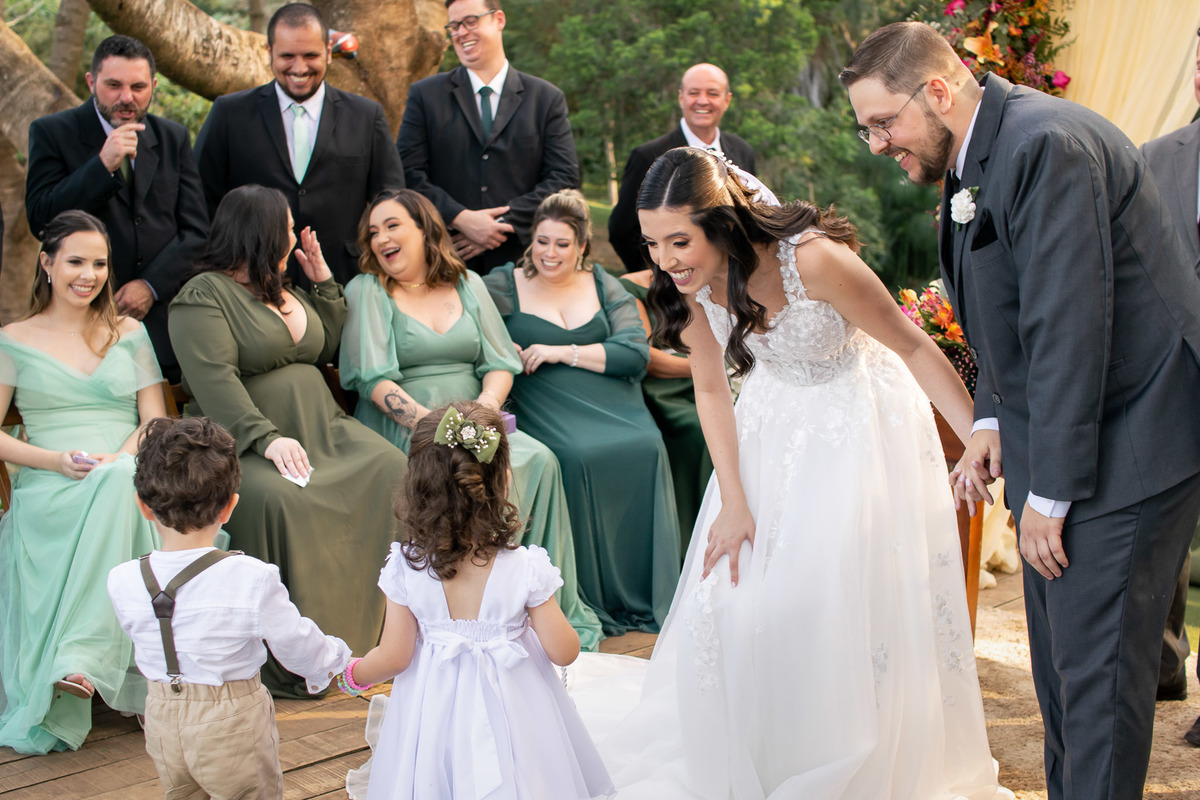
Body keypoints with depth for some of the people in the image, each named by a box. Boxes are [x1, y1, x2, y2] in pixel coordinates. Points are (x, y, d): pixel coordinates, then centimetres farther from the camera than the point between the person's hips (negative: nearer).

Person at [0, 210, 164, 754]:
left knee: (120, 485, -38)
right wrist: (56, 459, -10)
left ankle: (80, 660, -45)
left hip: (127, 481, 2)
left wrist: (120, 459, -8)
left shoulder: (129, 334, 20)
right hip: (48, 490, -2)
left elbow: (156, 419, 14)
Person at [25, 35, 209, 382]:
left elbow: (196, 229, 8)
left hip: (162, 317, 3)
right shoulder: (51, 133, 3)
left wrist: (152, 284, -6)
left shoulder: (174, 138, 12)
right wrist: (103, 165, -17)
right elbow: (41, 220, -8)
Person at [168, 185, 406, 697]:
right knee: (277, 498, -36)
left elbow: (324, 350, 27)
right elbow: (214, 381, -19)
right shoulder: (204, 296, -6)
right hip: (243, 439, -7)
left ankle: (378, 625, -11)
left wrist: (323, 283, 19)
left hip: (320, 426, 7)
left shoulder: (283, 290, 21)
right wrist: (268, 438, -30)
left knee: (390, 469, -17)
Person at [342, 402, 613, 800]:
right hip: (508, 714, -1)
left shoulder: (405, 568, -16)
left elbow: (394, 657, -7)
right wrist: (543, 613, 8)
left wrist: (353, 674, 13)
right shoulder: (525, 569, -20)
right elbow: (563, 652, -13)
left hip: (433, 711, 2)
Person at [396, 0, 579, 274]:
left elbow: (565, 177, 1)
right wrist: (461, 218, -14)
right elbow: (409, 173, 1)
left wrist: (505, 224, -10)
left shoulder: (547, 98, 8)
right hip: (445, 261, 0)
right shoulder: (425, 95, 9)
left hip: (520, 259, 0)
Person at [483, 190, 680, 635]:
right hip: (546, 410, -2)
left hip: (615, 408, 2)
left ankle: (643, 596, -14)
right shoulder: (504, 286, 12)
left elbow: (636, 353, 3)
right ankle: (590, 602, -19)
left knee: (646, 448, -27)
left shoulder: (604, 287, 17)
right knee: (578, 455, -32)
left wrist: (563, 352, -7)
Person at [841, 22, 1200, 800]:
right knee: (1060, 654, 15)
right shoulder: (974, 158, 10)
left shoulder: (1047, 145, -21)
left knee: (1096, 666, -7)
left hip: (1126, 444, -10)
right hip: (1058, 444, 10)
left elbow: (1069, 327, -24)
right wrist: (992, 421, 9)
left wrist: (1051, 493, -21)